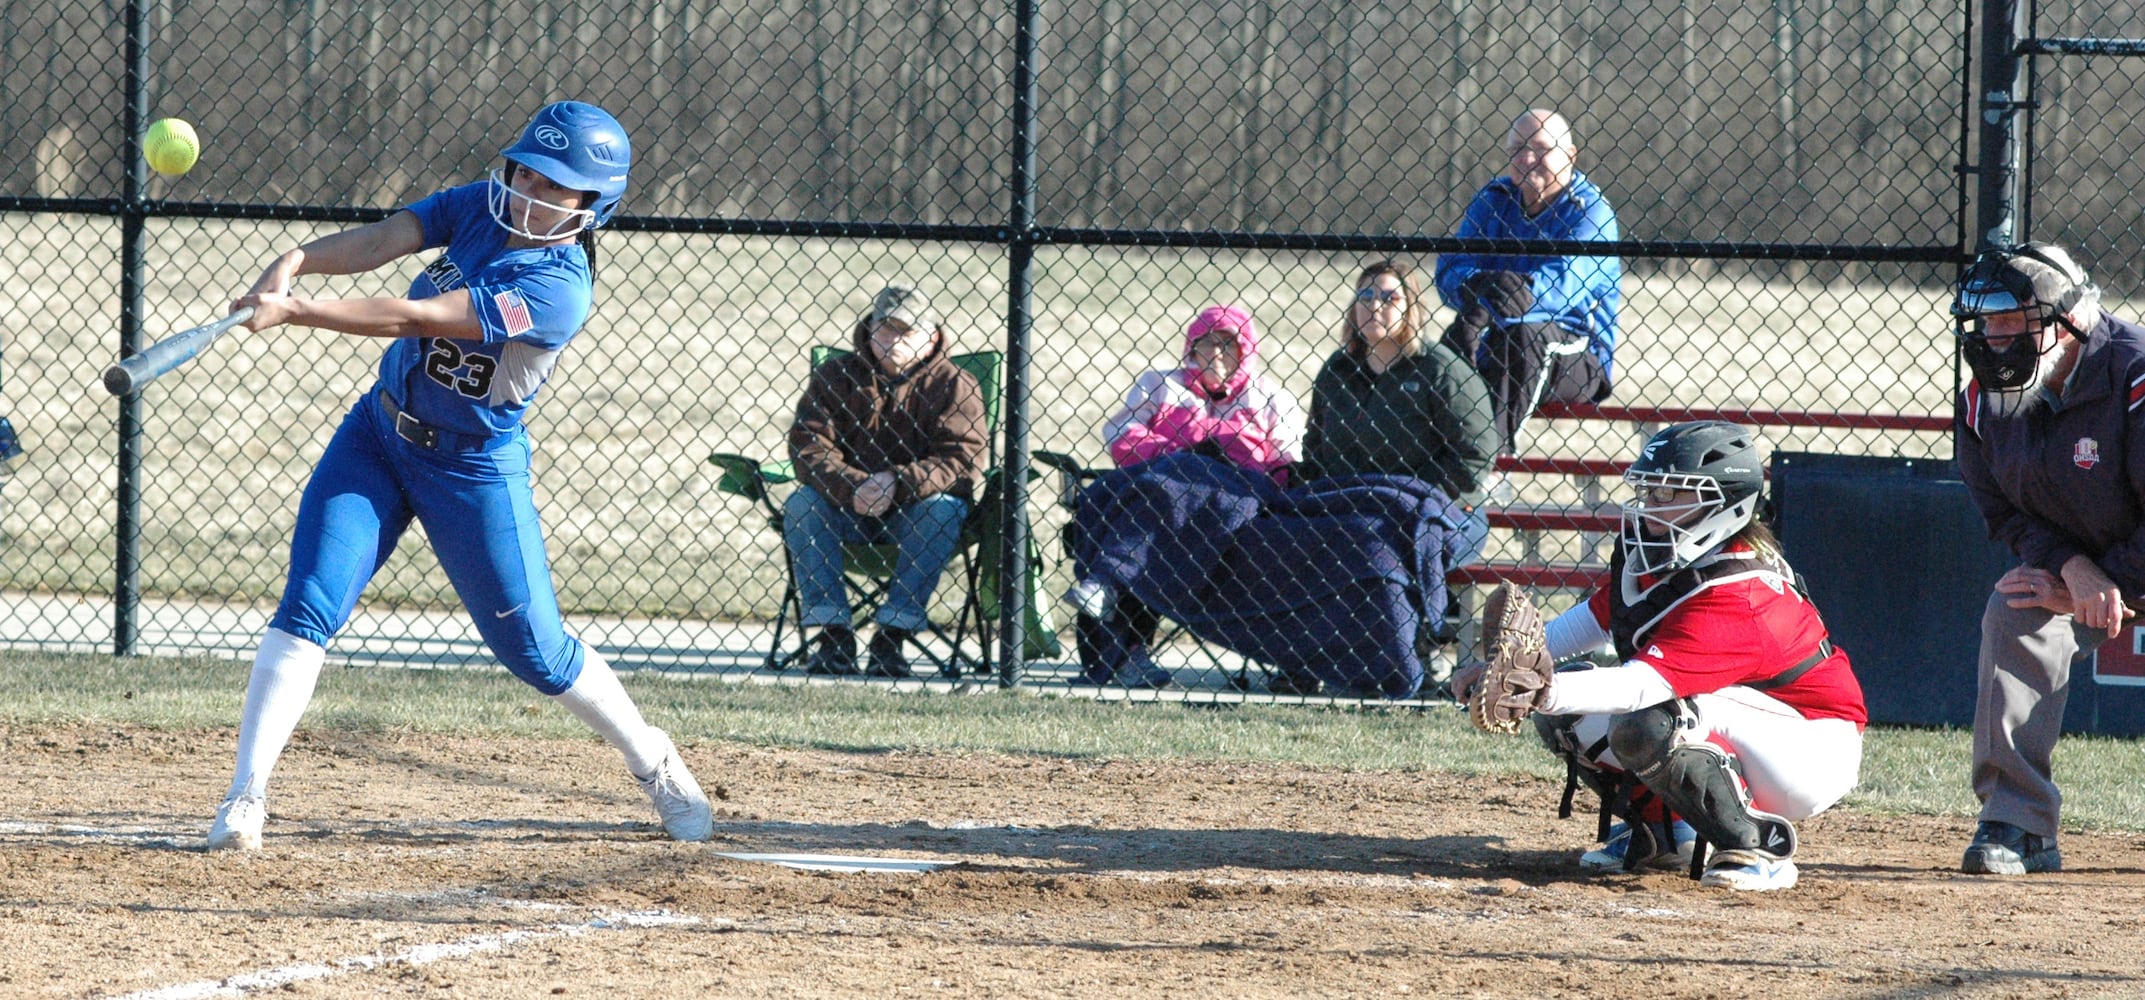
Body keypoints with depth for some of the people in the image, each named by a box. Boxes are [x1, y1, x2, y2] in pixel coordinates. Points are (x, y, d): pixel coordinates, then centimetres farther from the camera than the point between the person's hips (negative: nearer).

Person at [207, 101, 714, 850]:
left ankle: (653, 763, 30)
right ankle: (246, 798, -11)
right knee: (309, 605, -12)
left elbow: (413, 318, -33)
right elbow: (382, 241, -17)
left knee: (535, 649, 5)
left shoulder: (556, 289, -26)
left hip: (473, 471, -5)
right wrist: (296, 262, -37)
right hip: (377, 438, 5)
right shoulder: (484, 207, -4)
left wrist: (294, 311, -39)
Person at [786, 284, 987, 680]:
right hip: (845, 513, 1)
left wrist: (899, 483, -32)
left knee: (945, 509, -32)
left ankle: (894, 634, -31)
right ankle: (832, 634, -28)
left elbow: (962, 460, -16)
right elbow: (808, 445, -10)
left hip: (911, 515, -1)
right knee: (801, 504, -26)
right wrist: (851, 487, -29)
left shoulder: (954, 387, -3)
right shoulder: (835, 376, 2)